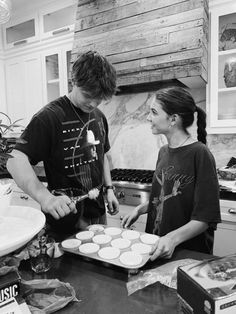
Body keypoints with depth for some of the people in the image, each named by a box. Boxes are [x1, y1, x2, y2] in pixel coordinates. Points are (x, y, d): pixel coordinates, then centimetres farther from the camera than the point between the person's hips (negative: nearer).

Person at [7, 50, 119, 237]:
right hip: (67, 217, -6)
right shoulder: (49, 117, -17)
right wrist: (44, 197, -38)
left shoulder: (99, 117, 5)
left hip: (98, 211, 7)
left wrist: (109, 188, 6)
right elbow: (16, 160, -24)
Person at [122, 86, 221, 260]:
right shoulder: (164, 152, 3)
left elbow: (206, 217, -18)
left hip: (189, 251, -5)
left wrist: (173, 238, -29)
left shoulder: (200, 154, -19)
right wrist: (140, 209, -1)